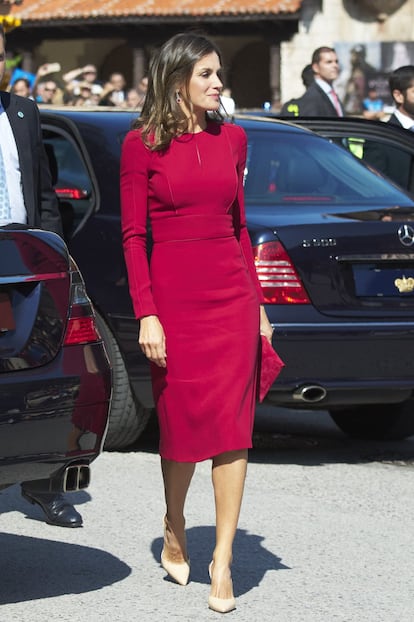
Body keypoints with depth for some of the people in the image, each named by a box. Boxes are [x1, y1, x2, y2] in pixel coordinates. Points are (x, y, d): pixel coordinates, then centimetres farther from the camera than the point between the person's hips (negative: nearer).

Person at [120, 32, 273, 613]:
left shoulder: (231, 138, 8)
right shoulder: (142, 144, -3)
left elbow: (238, 224, 14)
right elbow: (132, 234, -5)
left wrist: (257, 301, 12)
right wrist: (146, 313, -11)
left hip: (231, 293, 3)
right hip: (172, 295, -3)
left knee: (232, 423, -3)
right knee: (182, 421, 6)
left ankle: (222, 563, 0)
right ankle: (174, 532, 32)